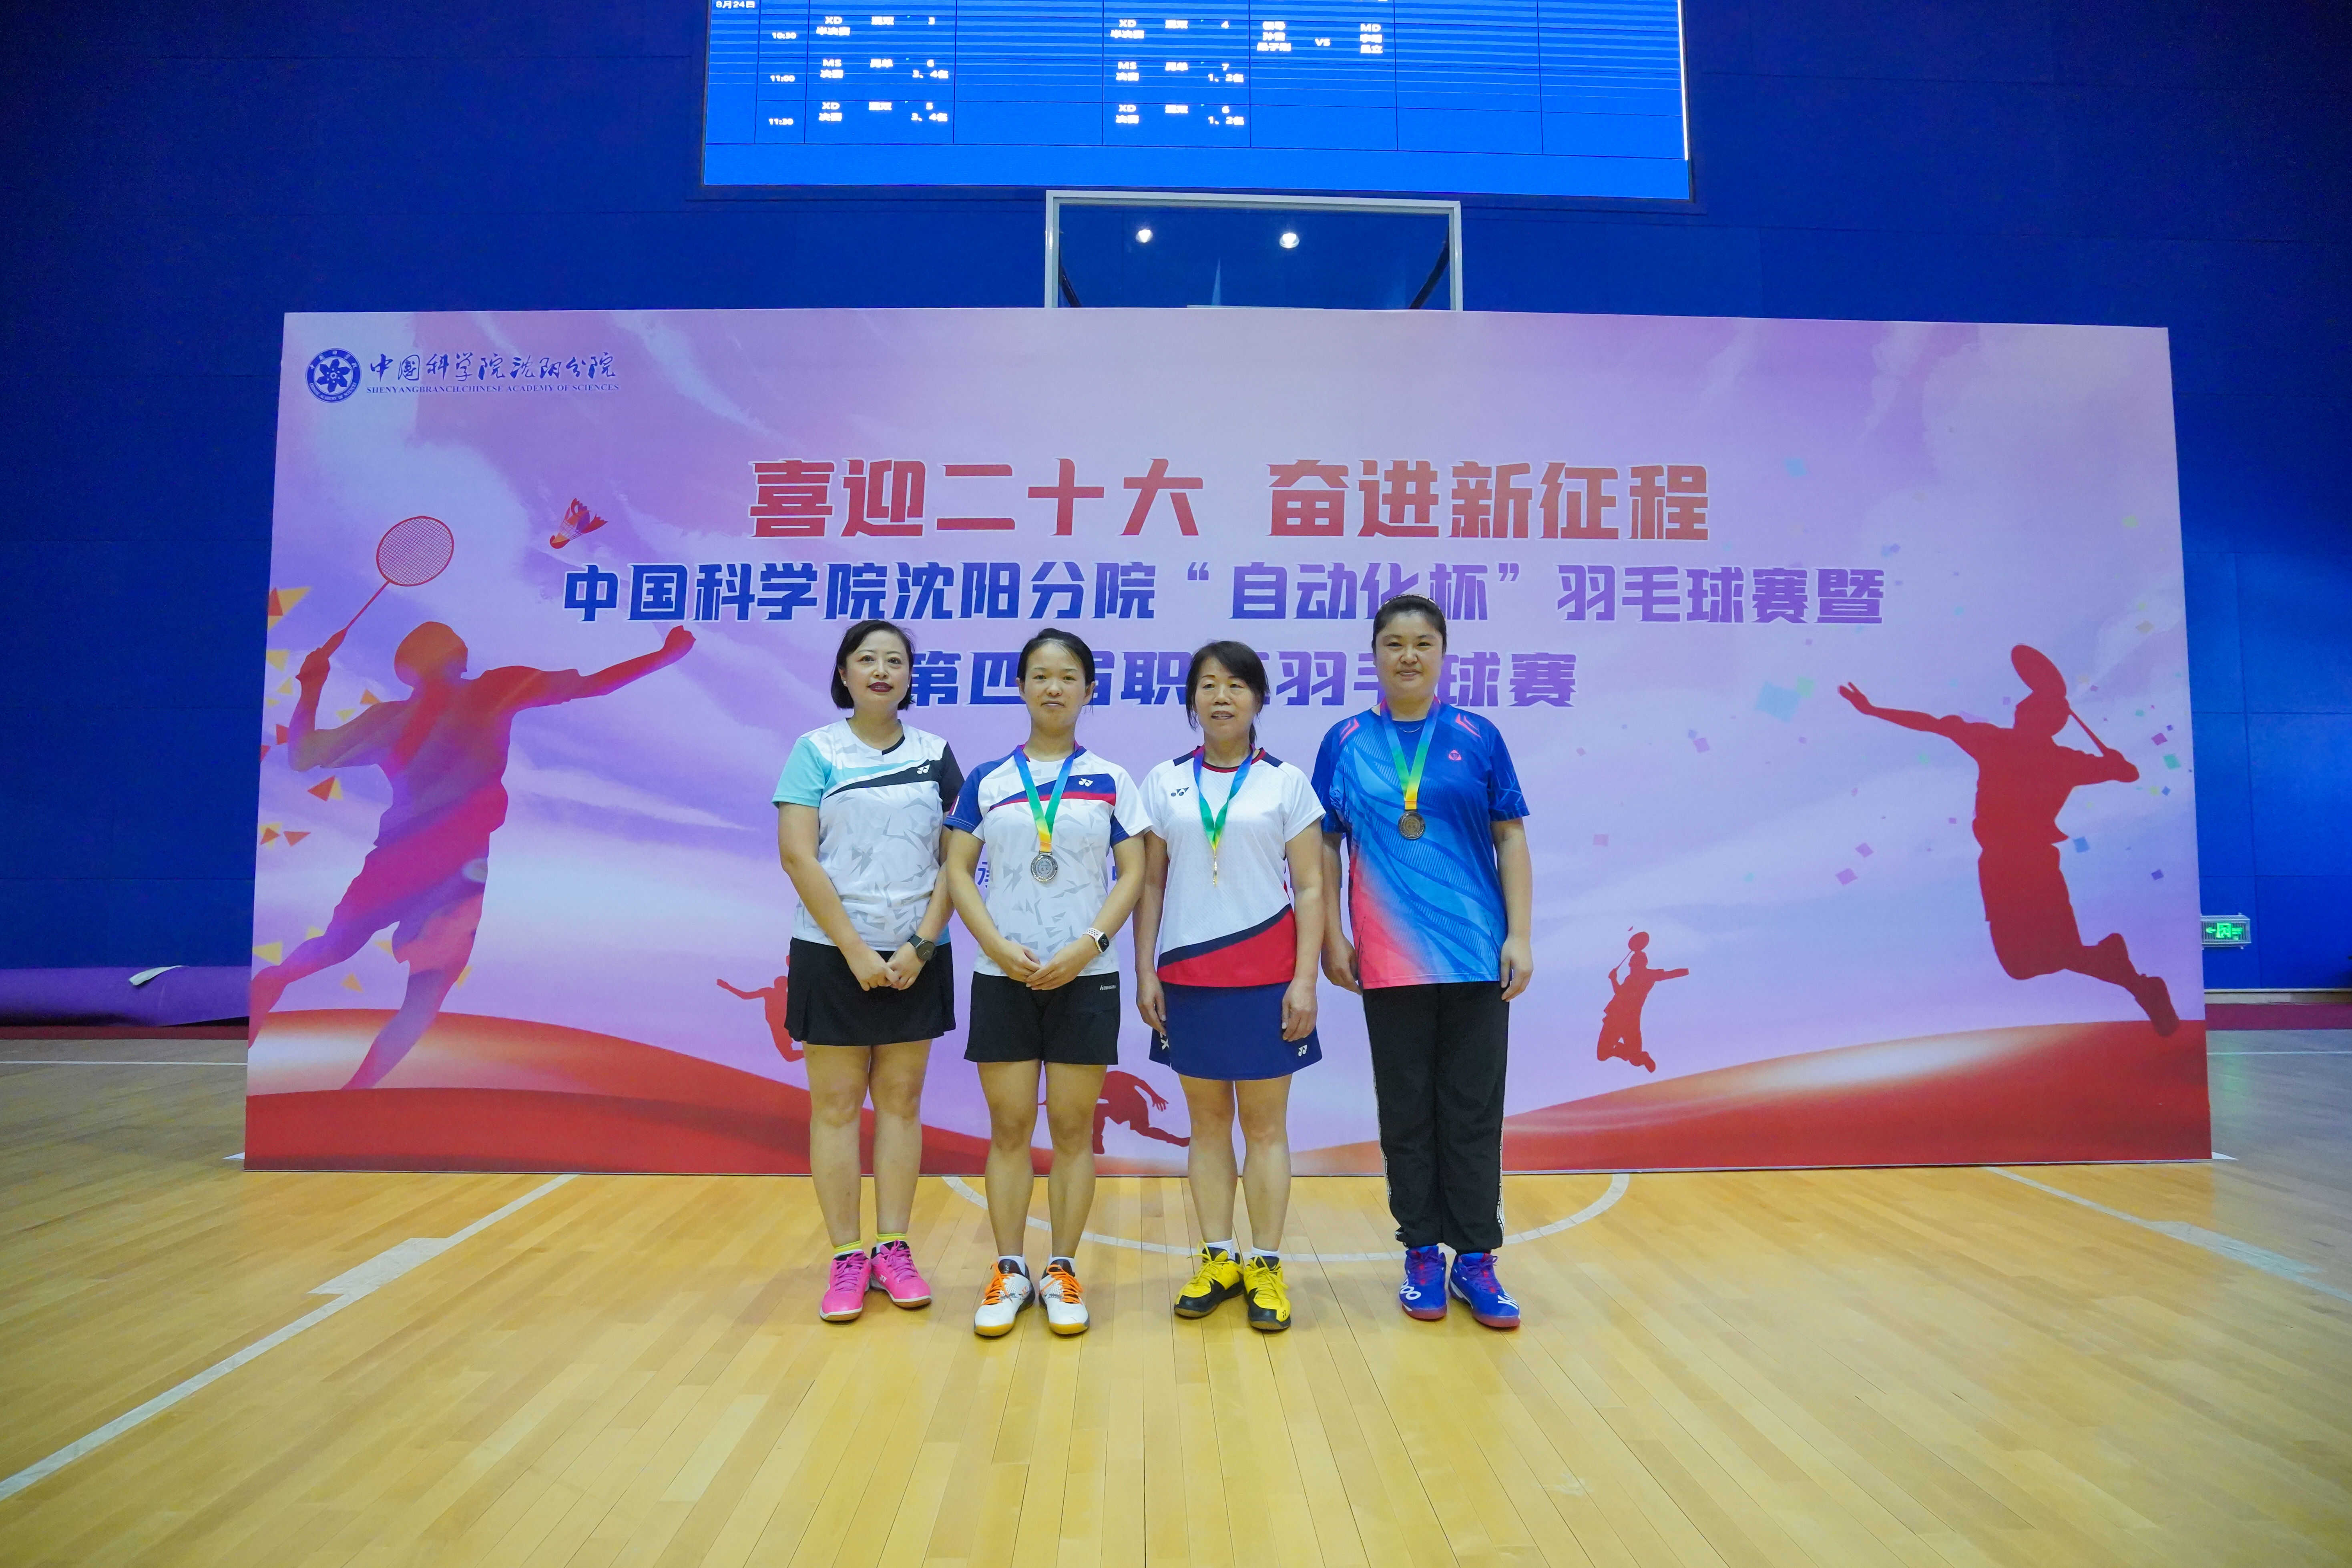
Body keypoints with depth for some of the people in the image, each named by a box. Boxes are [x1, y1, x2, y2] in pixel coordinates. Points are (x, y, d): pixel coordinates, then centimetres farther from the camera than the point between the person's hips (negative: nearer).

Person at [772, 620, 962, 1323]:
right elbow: (798, 856, -7)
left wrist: (921, 943, -8)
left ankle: (893, 1250, 17)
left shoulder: (935, 754, 6)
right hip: (834, 954, -2)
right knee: (836, 1103, 2)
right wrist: (856, 950, -12)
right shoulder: (816, 751, -1)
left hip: (916, 958, 2)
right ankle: (847, 1258, 11)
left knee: (900, 1100, 7)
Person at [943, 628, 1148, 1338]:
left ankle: (1062, 1270, 17)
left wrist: (1088, 945, -14)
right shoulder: (987, 781, 5)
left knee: (1072, 1127, 4)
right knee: (1009, 1127, 5)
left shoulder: (1110, 780, 3)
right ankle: (1009, 1272, 17)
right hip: (1003, 977, 1)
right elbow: (958, 871, 2)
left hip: (1085, 977, -1)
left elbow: (1133, 873, -1)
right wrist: (999, 946, -12)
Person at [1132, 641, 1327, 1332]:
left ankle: (1266, 1267, 13)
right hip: (1188, 977, 2)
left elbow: (1311, 887, -1)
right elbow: (1151, 884, 7)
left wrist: (1305, 979, -7)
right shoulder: (1164, 782, 7)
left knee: (1265, 1125, 4)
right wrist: (1145, 973, 2)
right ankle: (1218, 1260, 20)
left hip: (1265, 978, -2)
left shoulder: (1286, 782, 1)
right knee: (1207, 1123, 9)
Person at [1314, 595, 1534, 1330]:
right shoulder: (1345, 743, 4)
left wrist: (1520, 935, -2)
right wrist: (1331, 935, 0)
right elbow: (1326, 847, 6)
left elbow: (1511, 837, 4)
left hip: (1477, 957, 0)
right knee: (1407, 1112, 9)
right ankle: (1422, 1255, 22)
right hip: (1389, 961, 0)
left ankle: (1475, 1258, 18)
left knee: (1474, 1111, 5)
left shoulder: (1478, 739, 4)